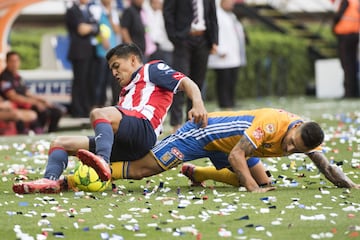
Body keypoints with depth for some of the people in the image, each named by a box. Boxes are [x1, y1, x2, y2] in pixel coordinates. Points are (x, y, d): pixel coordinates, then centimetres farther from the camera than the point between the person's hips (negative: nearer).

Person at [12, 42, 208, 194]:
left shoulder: (152, 69, 17)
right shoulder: (126, 91, 41)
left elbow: (185, 83, 1)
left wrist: (198, 104, -18)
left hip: (144, 127, -9)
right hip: (125, 146, 9)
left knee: (98, 113, -34)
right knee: (60, 143, 6)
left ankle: (102, 160, -57)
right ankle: (50, 180, -23)